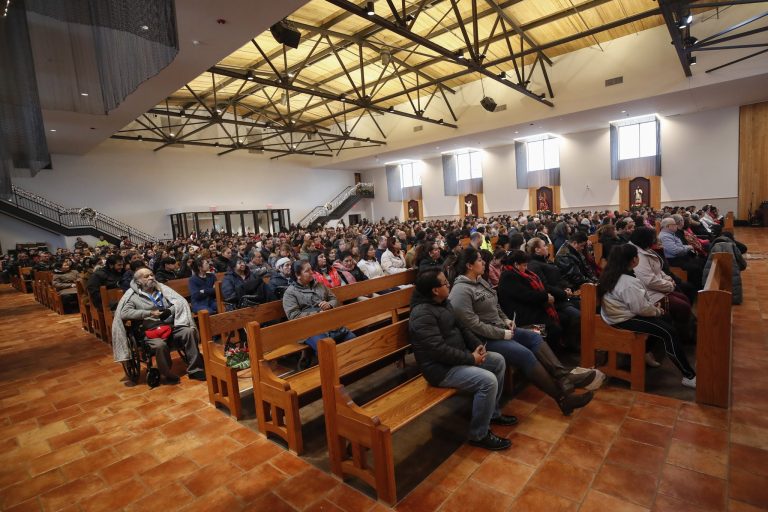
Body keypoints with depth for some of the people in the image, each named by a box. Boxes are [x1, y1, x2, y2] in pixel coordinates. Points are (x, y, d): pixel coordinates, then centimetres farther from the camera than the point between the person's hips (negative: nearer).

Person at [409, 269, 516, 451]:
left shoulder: (443, 302, 7)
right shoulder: (422, 315, -25)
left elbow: (461, 327, 15)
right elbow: (440, 350, -29)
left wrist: (478, 344, -2)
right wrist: (471, 358, -19)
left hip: (458, 356, 11)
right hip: (441, 368, -10)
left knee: (498, 361, 10)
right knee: (488, 381, -23)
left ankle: (493, 413, 25)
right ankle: (479, 435, -3)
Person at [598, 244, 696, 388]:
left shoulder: (613, 274, 4)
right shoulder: (628, 282, -25)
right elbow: (641, 308, -21)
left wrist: (652, 306, 10)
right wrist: (657, 311, -2)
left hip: (621, 313, 10)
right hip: (624, 320, -10)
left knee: (663, 322, 20)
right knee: (669, 332, -12)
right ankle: (689, 376, -5)